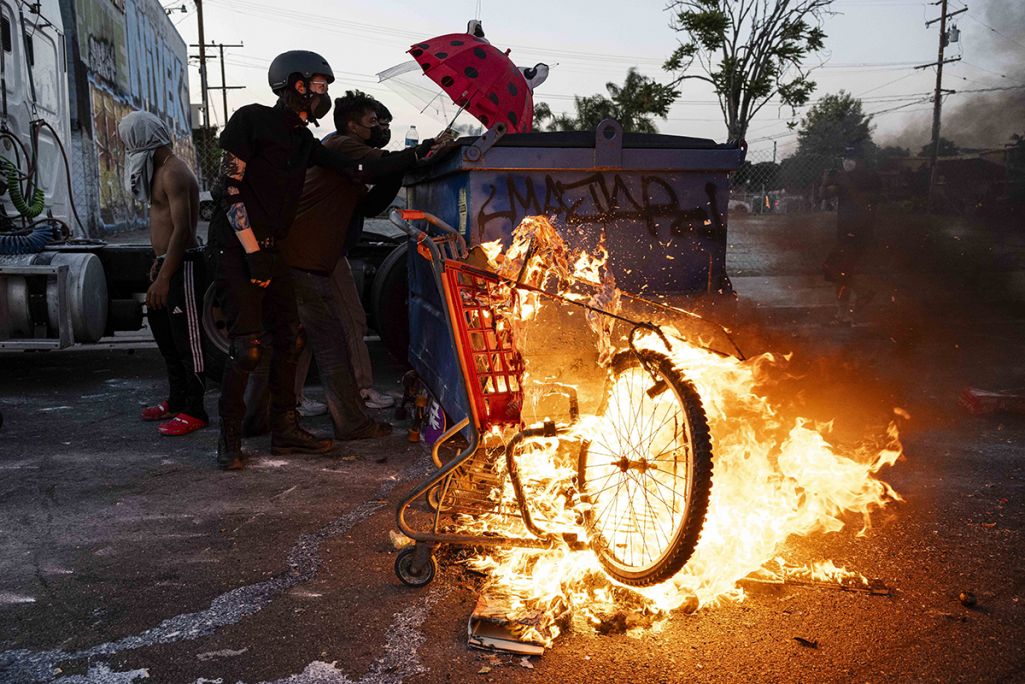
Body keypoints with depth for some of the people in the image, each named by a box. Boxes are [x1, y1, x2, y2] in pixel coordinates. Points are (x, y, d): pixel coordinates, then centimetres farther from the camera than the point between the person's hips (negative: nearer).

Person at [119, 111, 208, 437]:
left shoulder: (174, 173, -16)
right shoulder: (160, 171, 16)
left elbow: (182, 230, -23)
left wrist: (164, 278, -26)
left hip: (182, 266, -11)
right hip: (167, 263, 11)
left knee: (187, 339, -5)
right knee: (164, 334, 17)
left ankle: (194, 412, 2)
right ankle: (177, 400, 28)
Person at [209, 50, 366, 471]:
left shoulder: (302, 141, 15)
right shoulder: (252, 120, -7)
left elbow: (355, 170, 7)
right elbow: (230, 189, -12)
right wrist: (254, 254, -16)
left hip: (270, 250, 8)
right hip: (236, 248, -8)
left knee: (288, 339, 6)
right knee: (247, 347, -11)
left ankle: (285, 429, 16)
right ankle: (229, 439, 3)